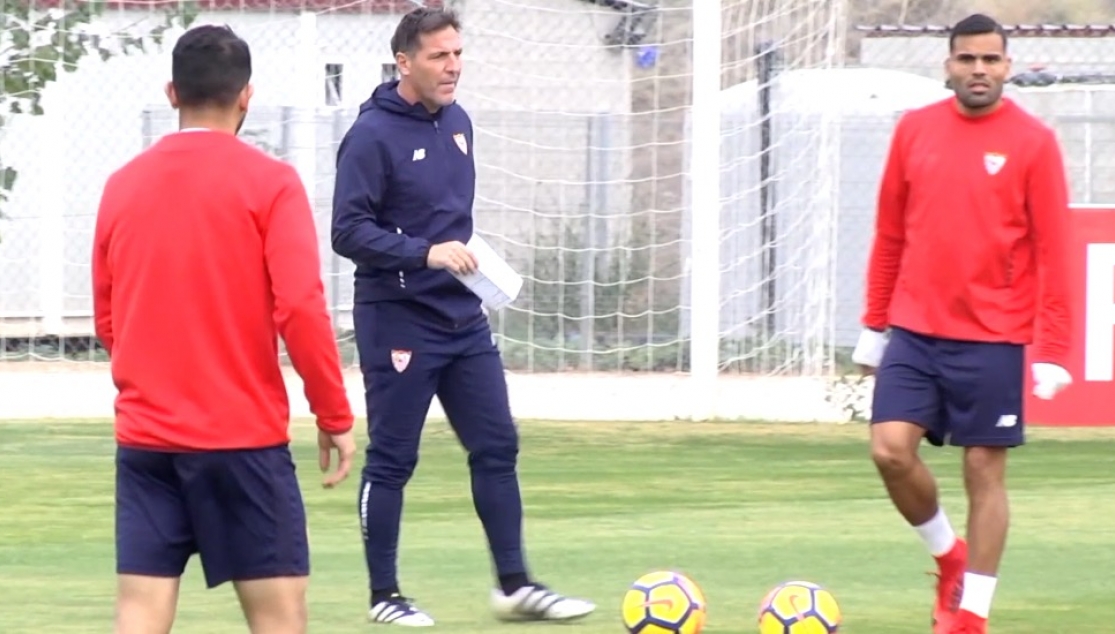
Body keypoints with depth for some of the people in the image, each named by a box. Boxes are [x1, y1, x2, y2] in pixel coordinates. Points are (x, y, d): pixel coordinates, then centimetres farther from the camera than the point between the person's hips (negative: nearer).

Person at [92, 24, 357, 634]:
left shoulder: (123, 185, 7)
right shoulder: (268, 182, -6)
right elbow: (300, 308, -13)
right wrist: (336, 416, -4)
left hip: (144, 437, 4)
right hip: (242, 436, -4)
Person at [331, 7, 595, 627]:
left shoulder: (457, 122, 9)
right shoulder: (373, 134, -15)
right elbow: (349, 231, -19)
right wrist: (426, 254, -28)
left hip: (462, 318, 7)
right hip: (398, 322, -7)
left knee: (498, 446, 5)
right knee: (392, 460, 1)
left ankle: (515, 586, 11)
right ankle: (385, 596, 11)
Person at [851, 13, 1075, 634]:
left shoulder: (1033, 142, -4)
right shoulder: (915, 130, 6)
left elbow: (1053, 252, -5)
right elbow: (891, 234, 13)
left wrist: (1053, 349, -10)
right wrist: (874, 324, 13)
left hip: (993, 338, -3)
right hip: (914, 330, 3)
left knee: (985, 470, 1)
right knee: (891, 449, -8)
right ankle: (948, 554, 18)